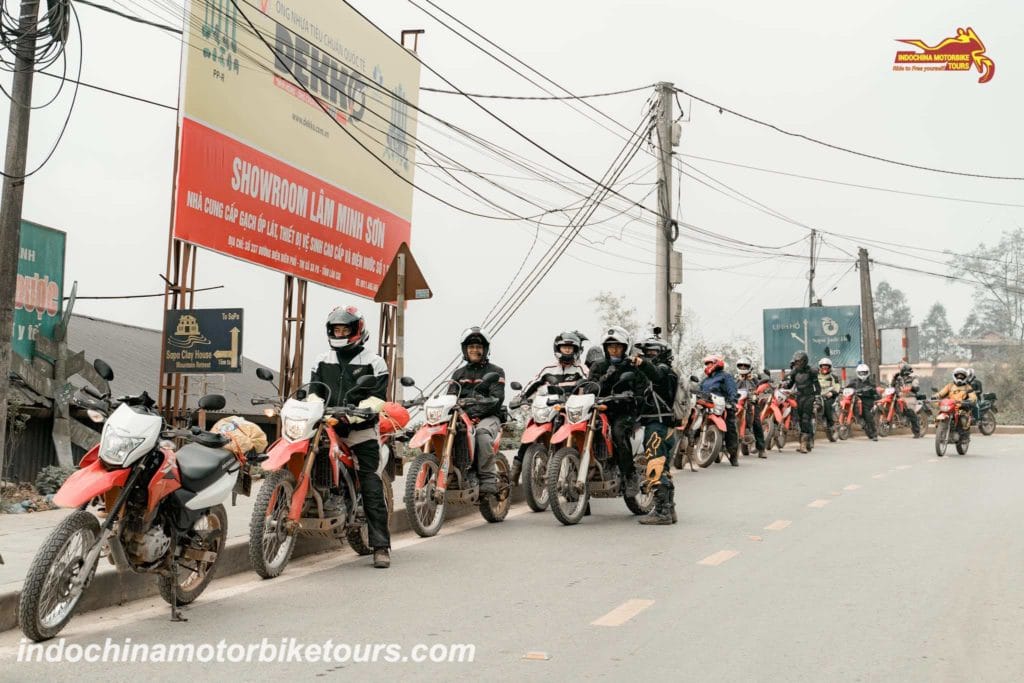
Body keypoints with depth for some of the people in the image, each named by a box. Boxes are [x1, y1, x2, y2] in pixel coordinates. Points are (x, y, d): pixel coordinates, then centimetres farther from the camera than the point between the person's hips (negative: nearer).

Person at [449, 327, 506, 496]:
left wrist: (474, 411, -21)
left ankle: (488, 480, -35)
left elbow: (497, 398, -7)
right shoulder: (458, 373, 24)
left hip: (488, 417, -4)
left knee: (482, 433, -38)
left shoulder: (495, 371, 10)